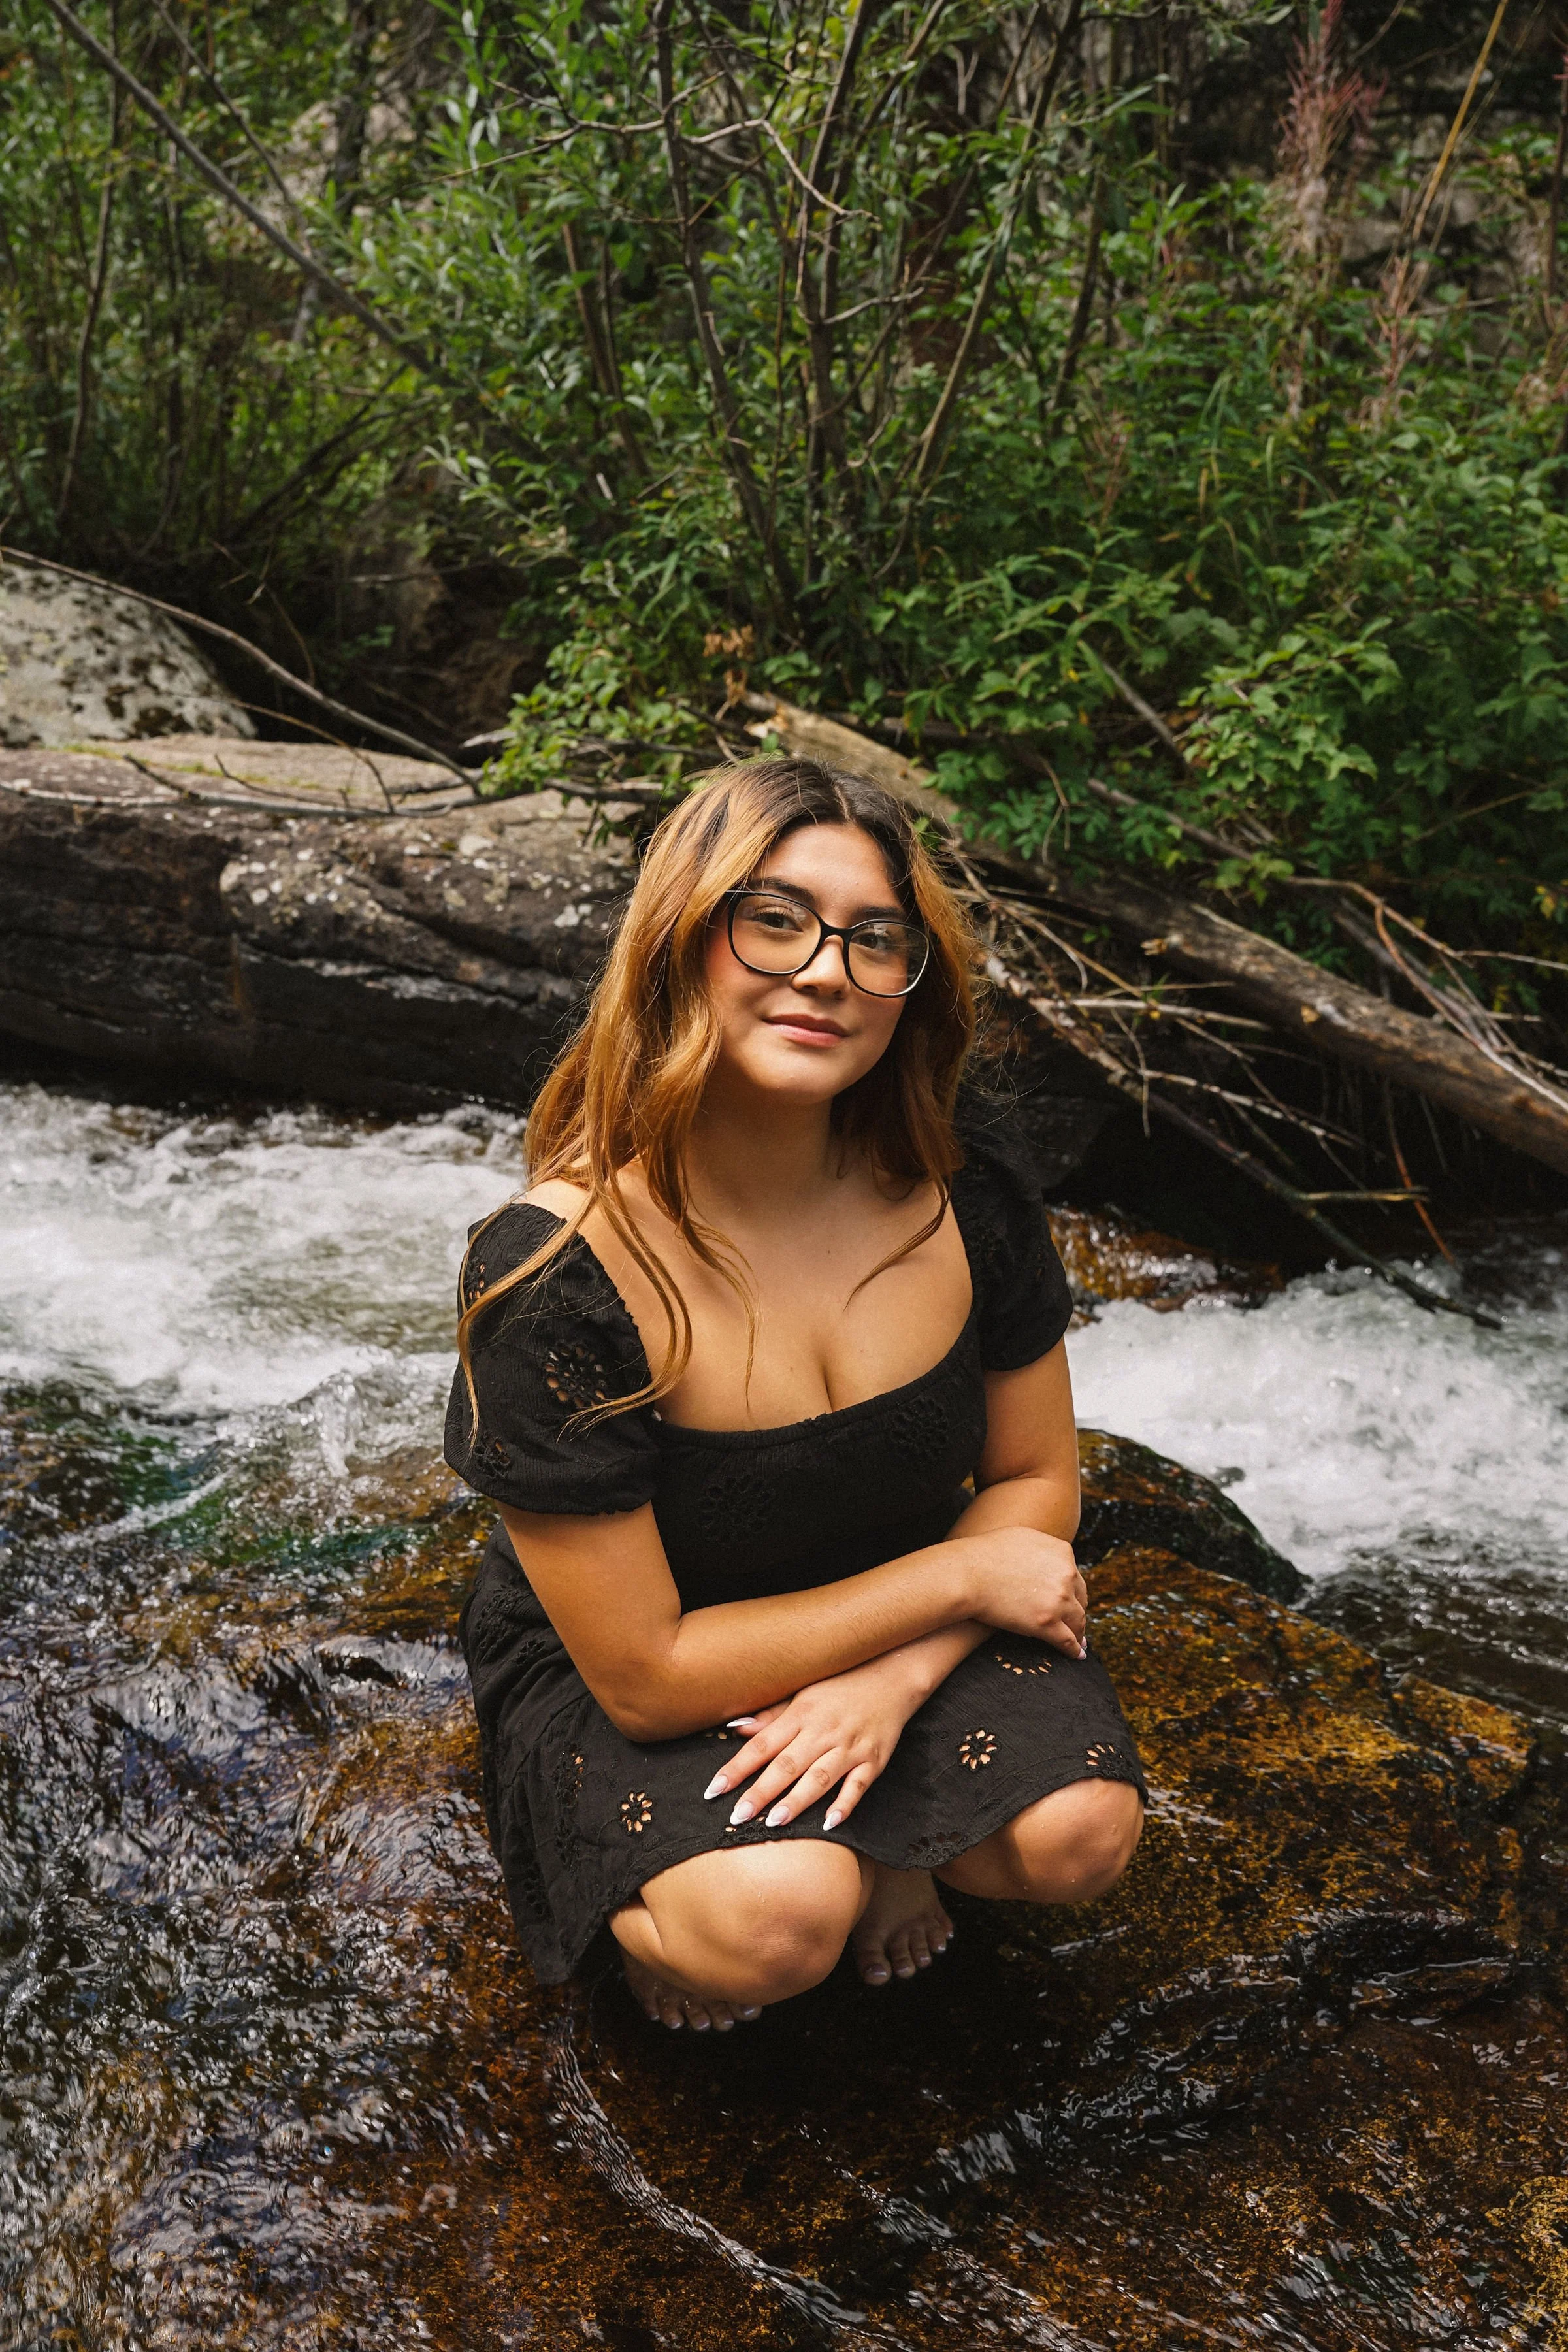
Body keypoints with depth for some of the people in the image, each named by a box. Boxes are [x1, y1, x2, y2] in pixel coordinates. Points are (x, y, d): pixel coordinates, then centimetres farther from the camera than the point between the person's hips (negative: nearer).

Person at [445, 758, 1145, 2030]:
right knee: (773, 1924, -30)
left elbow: (1037, 1479, -2)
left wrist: (894, 1679, -21)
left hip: (909, 1623, 4)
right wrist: (958, 1575, -20)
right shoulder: (552, 1273, -29)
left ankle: (883, 1824, 12)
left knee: (1078, 1835, -22)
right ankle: (655, 1890, 7)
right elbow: (645, 1674, -23)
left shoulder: (964, 1173, -15)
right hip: (616, 1679, -3)